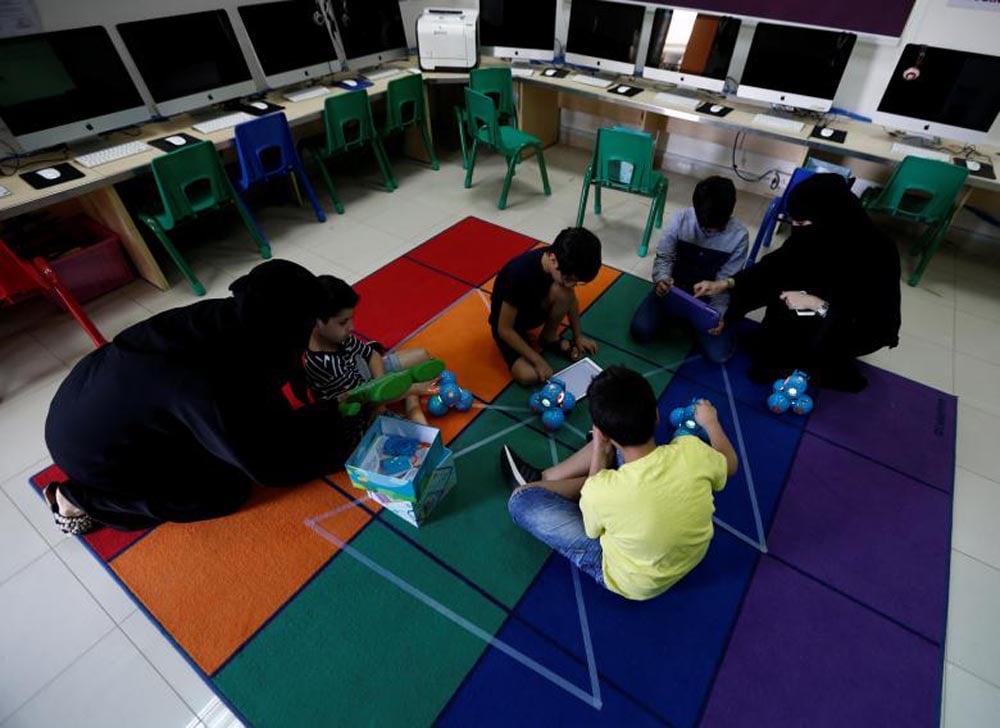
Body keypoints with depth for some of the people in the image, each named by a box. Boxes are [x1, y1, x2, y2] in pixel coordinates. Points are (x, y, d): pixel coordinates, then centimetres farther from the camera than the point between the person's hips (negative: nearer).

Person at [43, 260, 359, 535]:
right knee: (228, 489, -5)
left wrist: (322, 414, -5)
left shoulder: (227, 320, -17)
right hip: (91, 448, -7)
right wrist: (332, 431, -17)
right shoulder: (209, 385, -38)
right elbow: (264, 463, -26)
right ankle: (80, 497, 5)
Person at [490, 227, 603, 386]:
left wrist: (577, 336, 4)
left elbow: (571, 298, 2)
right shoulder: (520, 274, -38)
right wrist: (538, 360, -24)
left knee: (562, 292, -27)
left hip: (534, 308, 5)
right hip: (508, 323, -5)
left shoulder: (563, 265, -20)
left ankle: (549, 338, -2)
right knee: (529, 376, -26)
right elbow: (505, 330, -28)